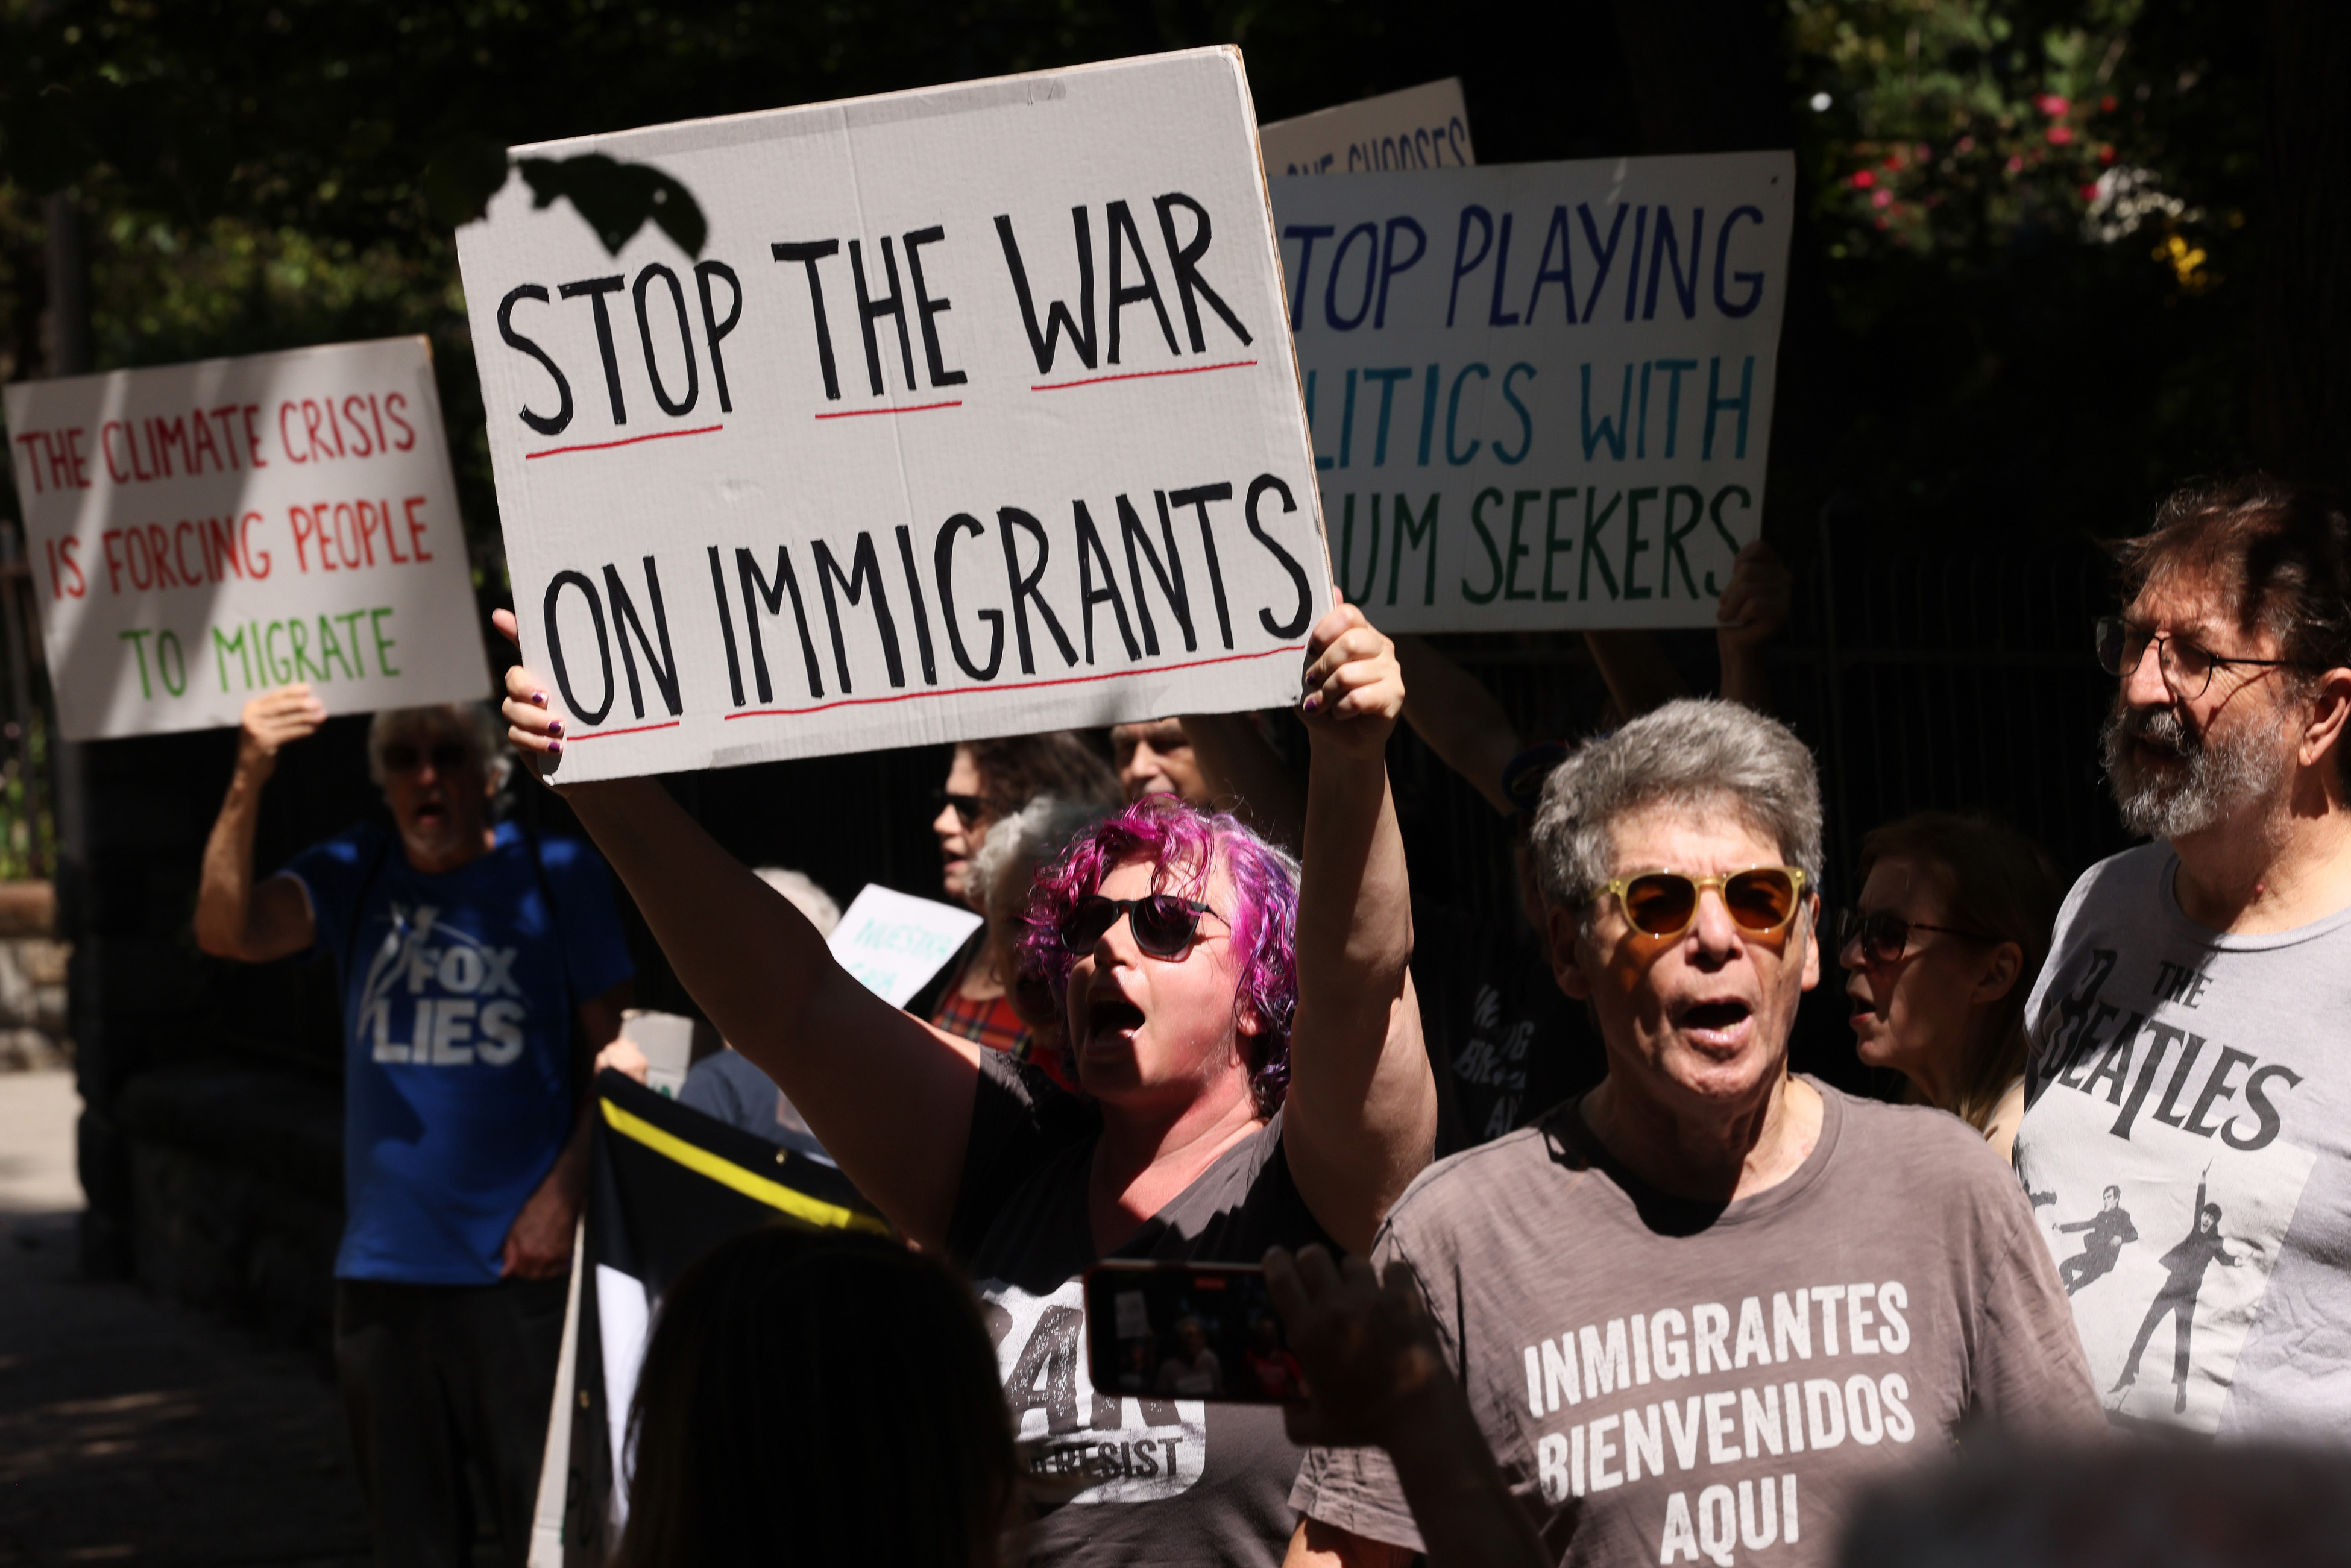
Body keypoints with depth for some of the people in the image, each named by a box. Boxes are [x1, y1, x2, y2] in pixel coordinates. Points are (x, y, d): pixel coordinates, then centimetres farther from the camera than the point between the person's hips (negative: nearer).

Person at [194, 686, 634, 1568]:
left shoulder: (557, 875, -1)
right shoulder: (355, 876, 5)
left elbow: (610, 1051, 3)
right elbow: (226, 931, -12)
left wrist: (564, 1195, -9)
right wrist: (248, 784, -26)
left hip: (518, 1265, -3)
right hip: (382, 1270, 3)